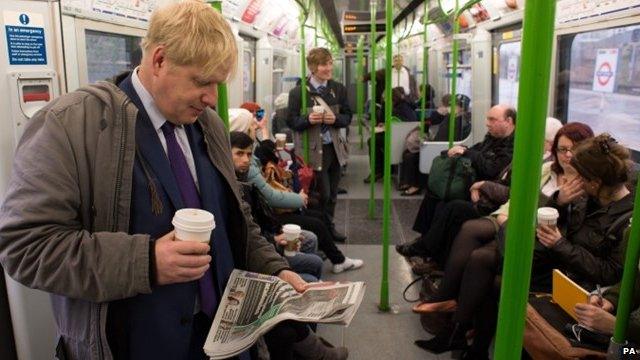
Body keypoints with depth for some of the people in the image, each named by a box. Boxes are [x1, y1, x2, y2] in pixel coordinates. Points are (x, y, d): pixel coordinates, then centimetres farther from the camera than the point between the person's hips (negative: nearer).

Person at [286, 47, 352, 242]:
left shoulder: (339, 89, 4)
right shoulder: (298, 92, -8)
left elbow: (347, 116, 8)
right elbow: (291, 121, -6)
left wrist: (335, 119, -13)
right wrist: (308, 119, -25)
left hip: (334, 147, 5)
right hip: (314, 150, -4)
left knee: (332, 193, 15)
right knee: (322, 193, 0)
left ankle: (329, 226, 34)